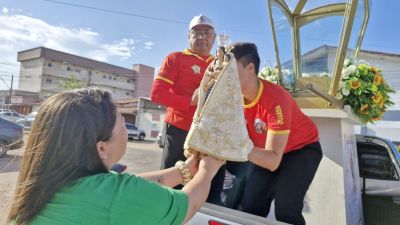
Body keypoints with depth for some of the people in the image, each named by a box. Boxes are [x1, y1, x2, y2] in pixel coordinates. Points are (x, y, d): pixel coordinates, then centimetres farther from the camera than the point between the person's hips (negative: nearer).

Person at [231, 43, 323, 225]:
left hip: (302, 149, -4)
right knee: (250, 205, -2)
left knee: (285, 209, -18)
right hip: (266, 150, 5)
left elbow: (273, 162, -38)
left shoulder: (276, 100, -35)